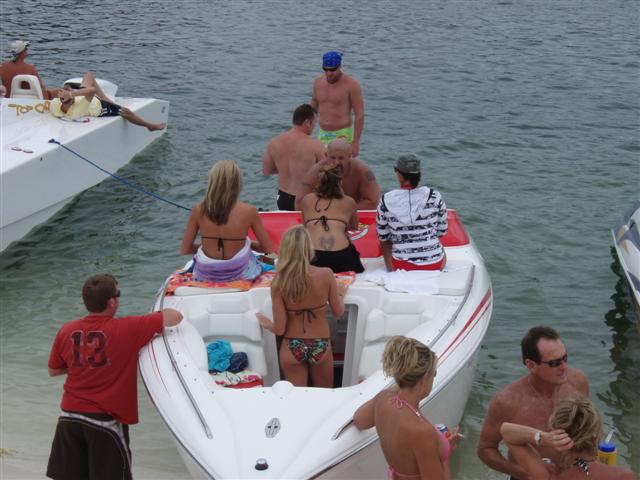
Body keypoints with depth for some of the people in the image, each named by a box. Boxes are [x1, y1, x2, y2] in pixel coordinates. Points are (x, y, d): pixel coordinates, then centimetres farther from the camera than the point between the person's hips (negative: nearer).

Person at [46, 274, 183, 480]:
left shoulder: (66, 331, -1)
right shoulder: (128, 329, -15)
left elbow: (53, 370, 13)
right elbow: (176, 316, -11)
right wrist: (160, 314, 10)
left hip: (69, 416, 5)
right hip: (106, 420, -5)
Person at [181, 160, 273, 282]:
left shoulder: (198, 210, -11)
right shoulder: (249, 211, -15)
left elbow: (185, 250, -4)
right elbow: (269, 249, -6)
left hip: (205, 275, 2)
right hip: (238, 274, -1)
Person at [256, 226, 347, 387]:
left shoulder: (279, 283, -16)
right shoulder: (325, 274, -16)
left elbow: (280, 329, -11)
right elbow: (338, 311, -3)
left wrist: (266, 323, 11)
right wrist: (340, 293, 19)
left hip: (292, 348, 0)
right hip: (320, 346, 1)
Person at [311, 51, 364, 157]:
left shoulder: (351, 84, -11)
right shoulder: (318, 81, 5)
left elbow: (360, 114, -11)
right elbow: (313, 109, 18)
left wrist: (355, 142, -15)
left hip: (343, 136, -5)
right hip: (323, 135, 6)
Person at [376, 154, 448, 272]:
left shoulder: (386, 200, -12)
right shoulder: (434, 196, -11)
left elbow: (382, 236, -1)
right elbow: (442, 230, 1)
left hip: (401, 266, -1)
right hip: (434, 264, 1)